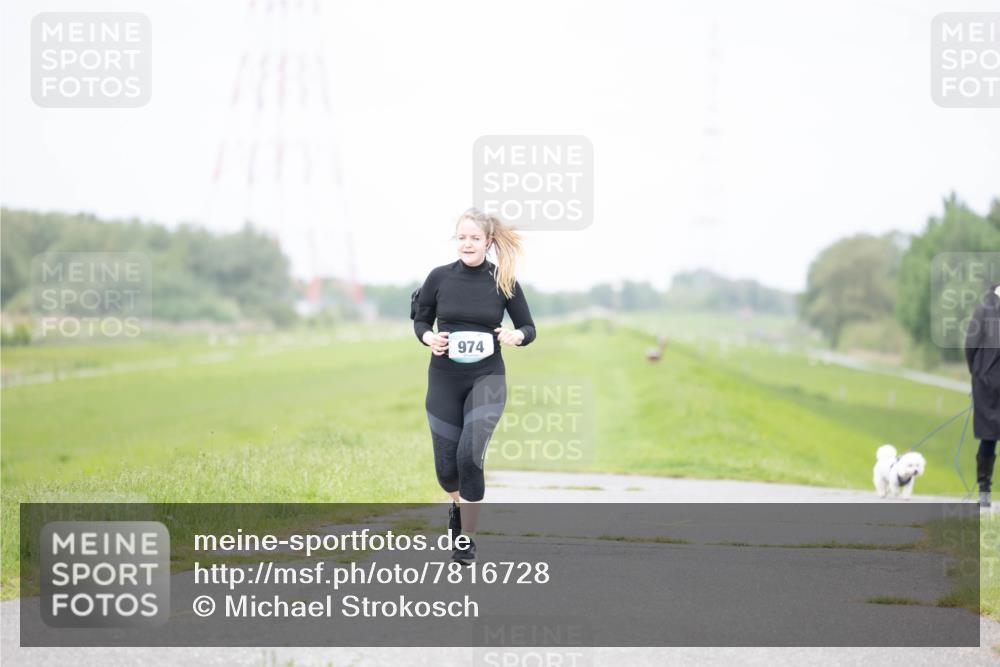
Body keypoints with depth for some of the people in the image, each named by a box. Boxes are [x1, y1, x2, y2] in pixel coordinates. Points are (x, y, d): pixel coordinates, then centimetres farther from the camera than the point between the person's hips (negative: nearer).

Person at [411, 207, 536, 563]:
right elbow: (420, 319, 10)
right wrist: (428, 337, -11)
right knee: (446, 466, 4)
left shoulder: (504, 282, -4)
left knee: (469, 453, -21)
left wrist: (517, 336, -17)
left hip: (487, 378, -2)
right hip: (444, 380, 2)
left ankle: (467, 539, -6)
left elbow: (529, 327, 5)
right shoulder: (440, 277, -3)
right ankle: (458, 502, 42)